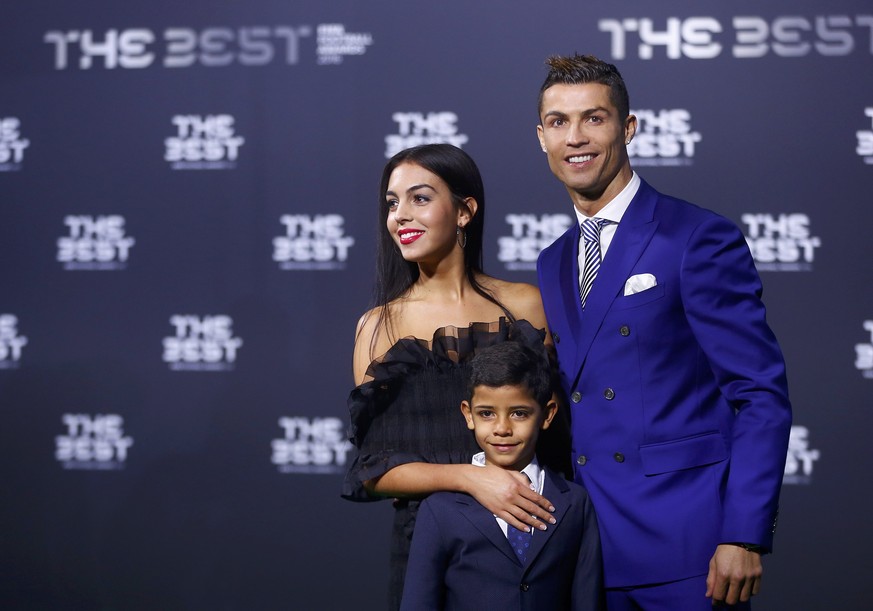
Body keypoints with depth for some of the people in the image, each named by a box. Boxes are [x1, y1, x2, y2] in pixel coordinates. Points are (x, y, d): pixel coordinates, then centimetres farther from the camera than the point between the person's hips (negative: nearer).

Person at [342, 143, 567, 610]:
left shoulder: (526, 304, -1)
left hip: (525, 536, 0)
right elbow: (374, 470, -3)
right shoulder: (378, 326, -1)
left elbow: (558, 426, 3)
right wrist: (469, 477, -19)